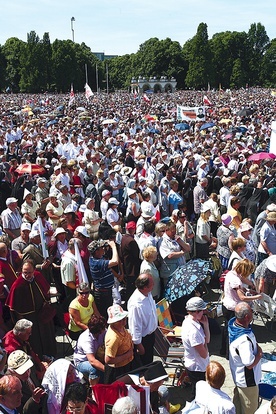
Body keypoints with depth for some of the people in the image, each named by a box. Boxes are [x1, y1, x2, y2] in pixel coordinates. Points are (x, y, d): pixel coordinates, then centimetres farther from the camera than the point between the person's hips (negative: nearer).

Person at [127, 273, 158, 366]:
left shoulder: (148, 293, -11)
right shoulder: (136, 304, -37)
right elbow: (135, 327, -27)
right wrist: (139, 345, -17)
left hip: (151, 334, 8)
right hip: (143, 339, -8)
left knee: (149, 361, 29)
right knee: (144, 364, 16)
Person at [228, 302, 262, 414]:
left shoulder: (233, 323, -12)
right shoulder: (244, 340, -40)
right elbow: (250, 364, -31)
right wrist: (260, 353, -16)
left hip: (237, 375, 9)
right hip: (247, 380, -9)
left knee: (237, 403, 31)